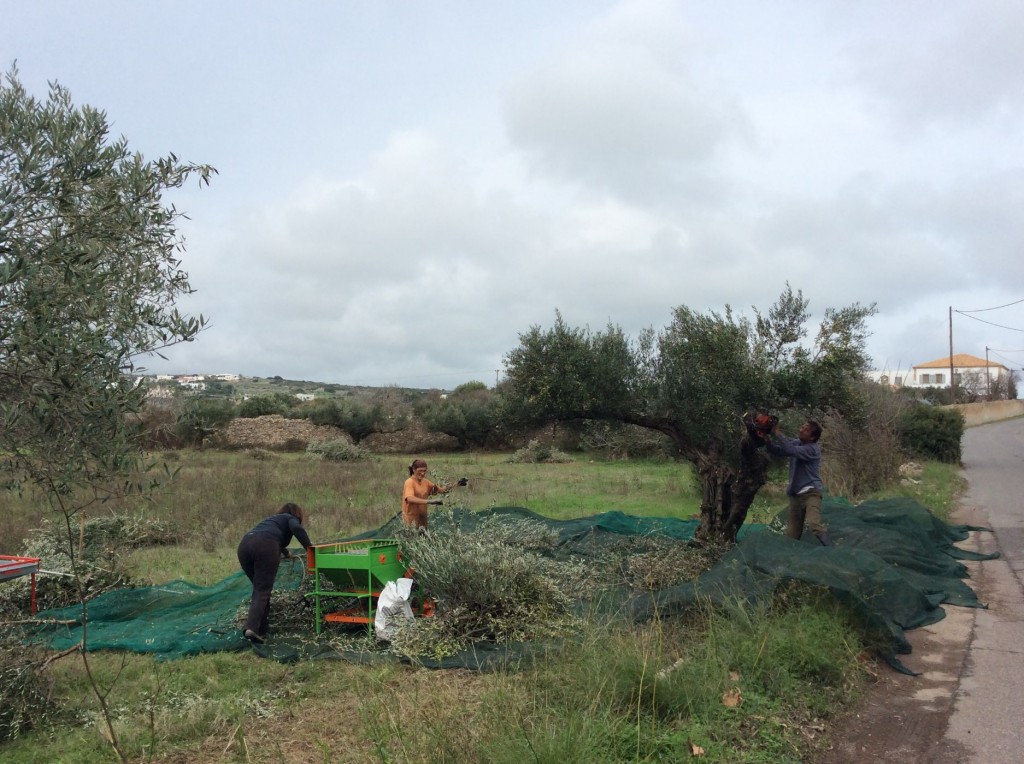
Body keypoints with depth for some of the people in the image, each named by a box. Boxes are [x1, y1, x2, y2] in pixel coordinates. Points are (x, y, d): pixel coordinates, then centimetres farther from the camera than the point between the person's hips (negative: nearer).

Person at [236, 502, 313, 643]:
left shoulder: (271, 519, 40)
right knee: (263, 590, -7)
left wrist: (286, 552, 73)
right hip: (265, 548, -7)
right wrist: (309, 547, 5)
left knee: (258, 588, 17)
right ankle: (252, 628, -23)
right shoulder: (290, 518, 19)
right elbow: (297, 528, -5)